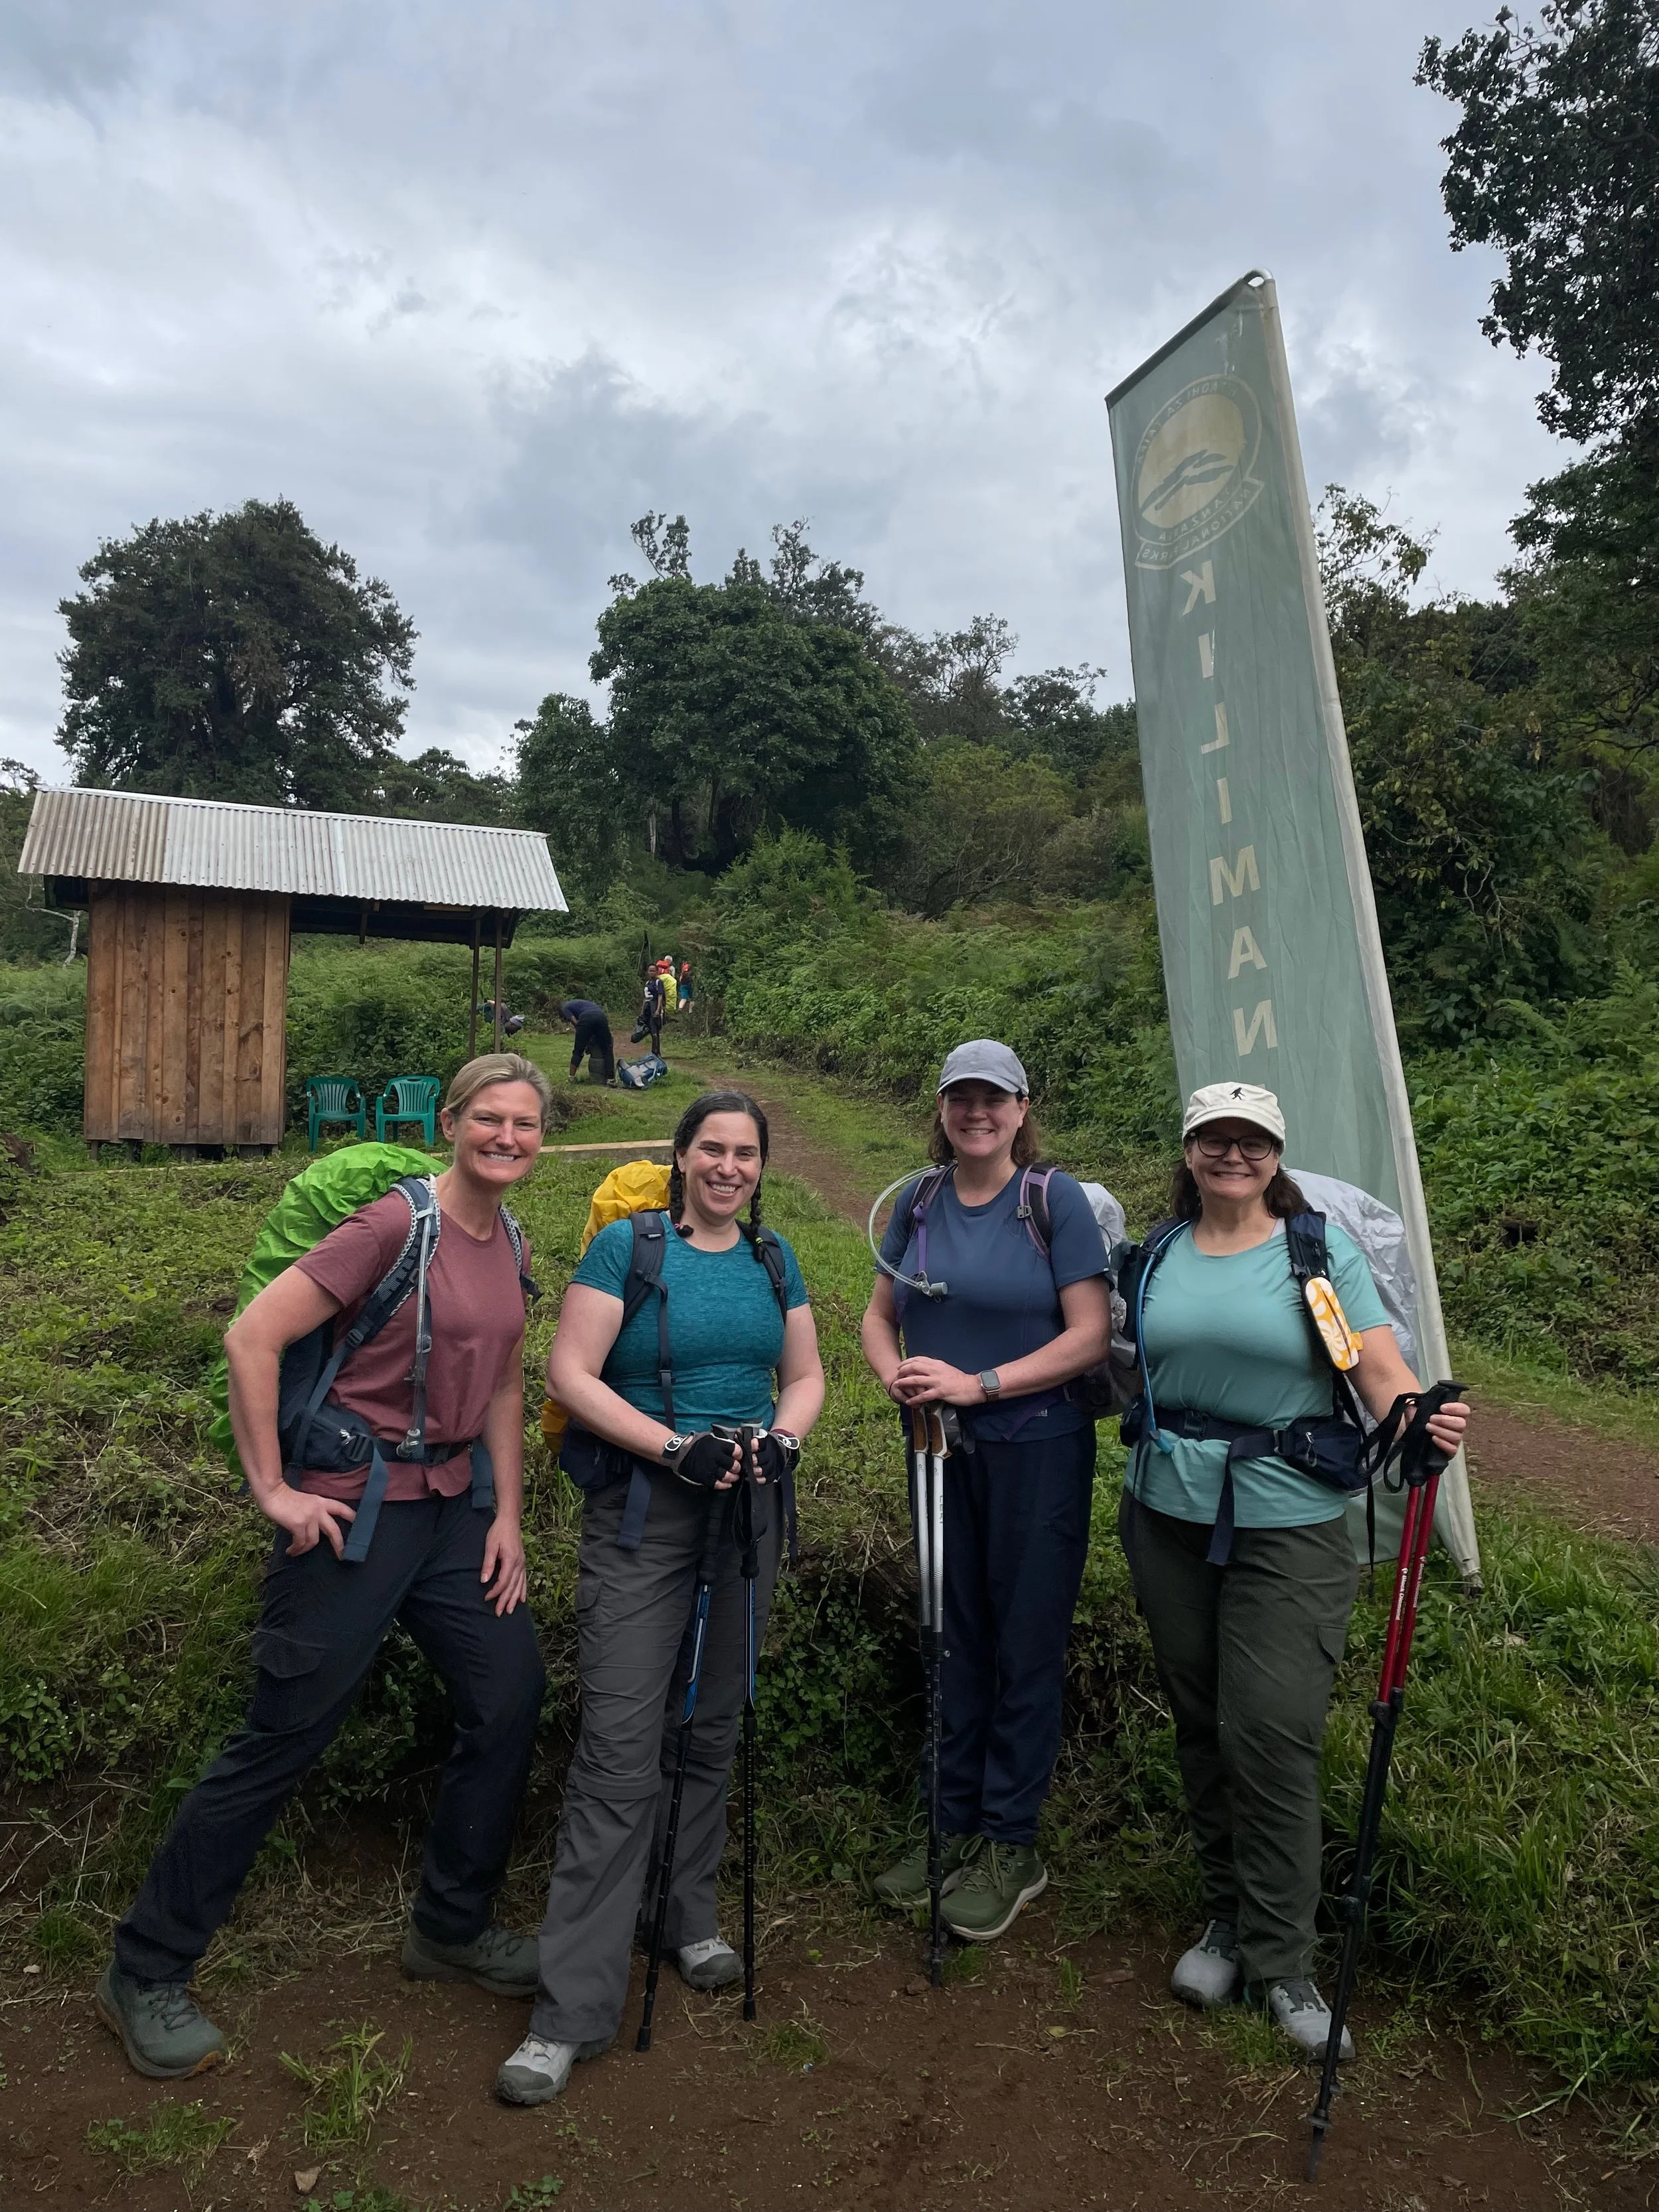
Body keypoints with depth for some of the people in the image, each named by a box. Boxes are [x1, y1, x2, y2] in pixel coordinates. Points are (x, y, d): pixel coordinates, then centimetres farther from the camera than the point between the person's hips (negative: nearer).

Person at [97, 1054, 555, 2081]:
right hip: (358, 1511, -7)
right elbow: (252, 1338, -20)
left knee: (512, 1695, 9)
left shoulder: (509, 1244, 6)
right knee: (283, 1738, 2)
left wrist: (508, 1514, 7)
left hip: (453, 1505, 8)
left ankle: (452, 1927, 31)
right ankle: (147, 1975, 25)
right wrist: (273, 1489, -16)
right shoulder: (395, 1225, -19)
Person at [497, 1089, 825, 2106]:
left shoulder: (775, 1258, 9)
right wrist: (676, 1448, -19)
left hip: (746, 1515, 5)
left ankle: (690, 1918, 37)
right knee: (622, 1746, -6)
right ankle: (573, 2010, 5)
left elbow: (805, 1375, 14)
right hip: (642, 1516, -4)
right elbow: (571, 1374, -11)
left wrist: (783, 1437, -7)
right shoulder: (627, 1245, -5)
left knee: (711, 1729, 16)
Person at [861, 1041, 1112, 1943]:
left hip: (1038, 1452, -4)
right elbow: (880, 1314, 9)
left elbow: (1090, 1335, -15)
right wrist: (896, 1376, -12)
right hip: (943, 1452, 5)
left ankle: (1011, 1848, 24)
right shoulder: (918, 1201, 3)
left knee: (1025, 1646, 7)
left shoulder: (1057, 1201, -10)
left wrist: (980, 1384, -22)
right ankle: (955, 1825, 33)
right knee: (955, 1639, 16)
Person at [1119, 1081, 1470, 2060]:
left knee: (1272, 1733, -5)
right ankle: (1228, 1915, 34)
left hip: (1289, 1528, -3)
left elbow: (1383, 1368, -13)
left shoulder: (1324, 1247, -5)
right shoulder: (1160, 1253, 6)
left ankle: (1281, 1960, 16)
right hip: (1170, 1518, 4)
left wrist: (1420, 1420, -33)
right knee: (1202, 1724, 14)